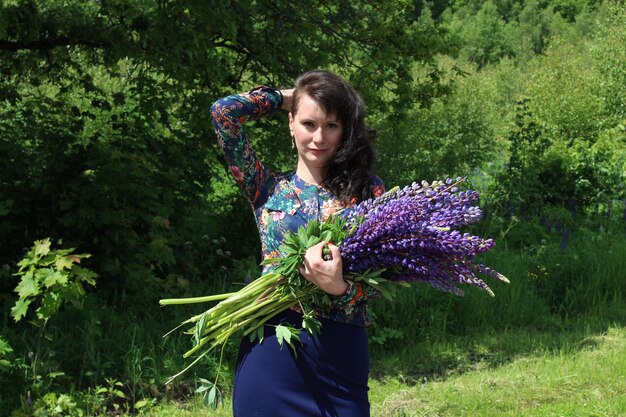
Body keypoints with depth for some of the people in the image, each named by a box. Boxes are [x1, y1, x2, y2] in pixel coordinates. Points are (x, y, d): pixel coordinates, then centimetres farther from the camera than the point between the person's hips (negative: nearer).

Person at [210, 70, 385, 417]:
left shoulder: (367, 191, 7)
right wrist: (282, 97, 12)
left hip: (342, 351, 0)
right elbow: (224, 112, -2)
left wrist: (339, 287, -20)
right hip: (272, 348, 0)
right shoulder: (269, 189, 8)